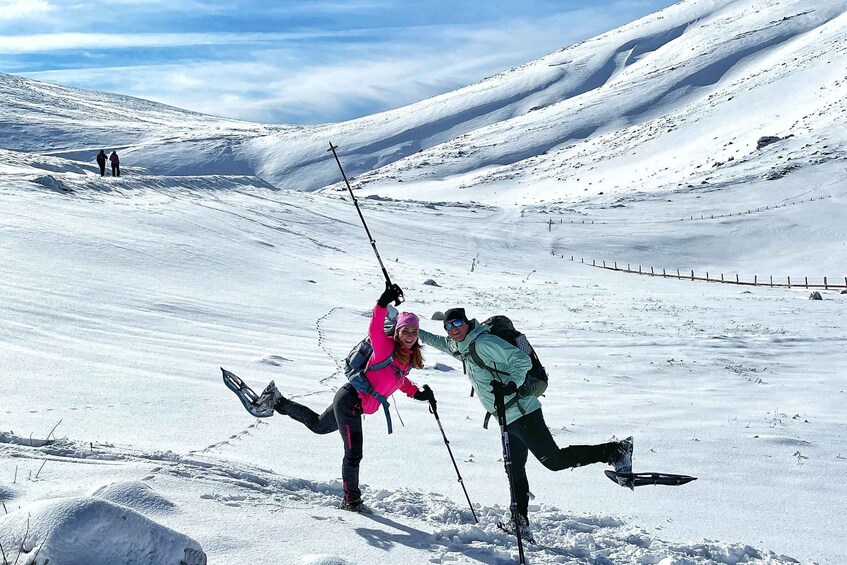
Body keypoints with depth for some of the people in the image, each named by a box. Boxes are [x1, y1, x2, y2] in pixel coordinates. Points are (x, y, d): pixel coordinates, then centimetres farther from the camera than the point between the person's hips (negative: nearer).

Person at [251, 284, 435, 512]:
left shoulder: (410, 357, 8)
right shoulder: (386, 346, -16)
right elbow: (375, 330, -36)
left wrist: (418, 393, 15)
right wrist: (383, 303, -48)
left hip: (354, 403, 9)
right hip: (351, 400, -9)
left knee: (318, 424, 27)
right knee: (353, 453, -5)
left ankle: (277, 401, 35)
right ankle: (351, 500, 10)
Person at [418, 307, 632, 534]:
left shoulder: (484, 342, -14)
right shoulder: (462, 348, 14)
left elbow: (522, 359, -21)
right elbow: (441, 342, 36)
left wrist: (511, 385, -34)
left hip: (522, 413, -9)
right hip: (508, 420, 10)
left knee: (554, 459, -14)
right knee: (515, 470, 11)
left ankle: (615, 451, -8)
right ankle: (520, 523, 17)